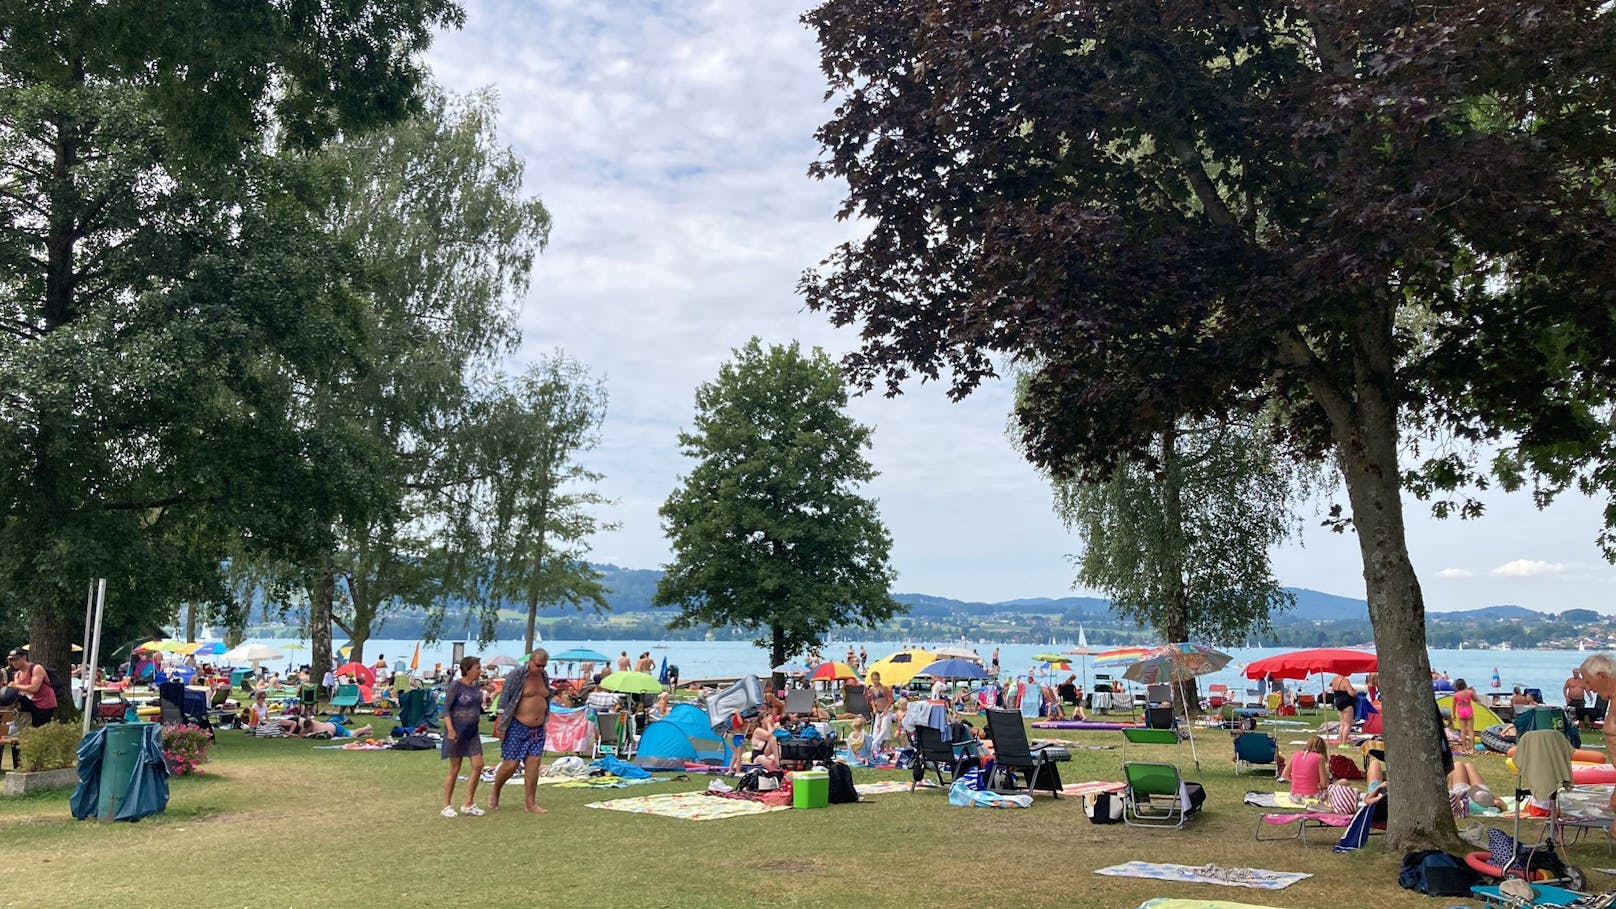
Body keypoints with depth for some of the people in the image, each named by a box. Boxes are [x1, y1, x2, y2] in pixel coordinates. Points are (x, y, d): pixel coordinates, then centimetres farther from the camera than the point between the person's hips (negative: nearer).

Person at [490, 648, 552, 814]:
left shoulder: (544, 676, 9)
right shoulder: (517, 674, -11)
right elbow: (504, 699, -11)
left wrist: (544, 723, 18)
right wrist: (501, 725, -15)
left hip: (537, 729, 6)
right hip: (517, 727, -6)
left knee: (534, 763, -1)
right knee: (511, 764, -5)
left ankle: (531, 803, 4)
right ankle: (495, 794, 20)